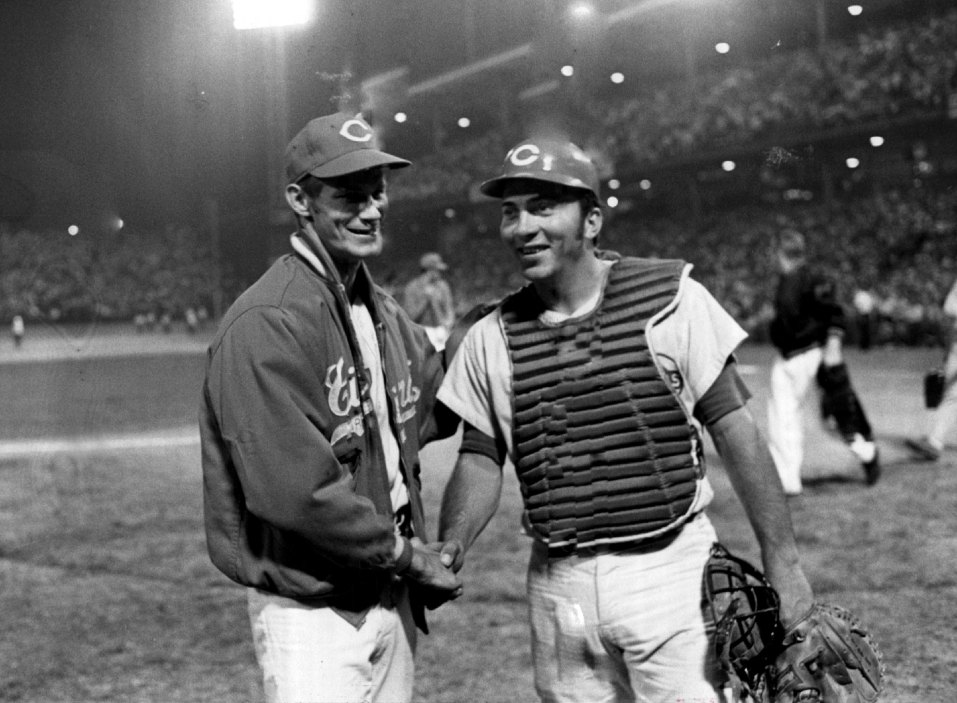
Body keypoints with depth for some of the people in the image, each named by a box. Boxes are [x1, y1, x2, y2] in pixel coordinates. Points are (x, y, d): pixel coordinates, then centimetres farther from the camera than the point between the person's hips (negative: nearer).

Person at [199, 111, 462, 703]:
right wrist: (402, 553, -14)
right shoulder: (267, 323, -19)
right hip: (312, 606, -8)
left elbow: (435, 408, 22)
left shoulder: (384, 311, 11)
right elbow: (292, 488, -24)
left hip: (393, 598, 8)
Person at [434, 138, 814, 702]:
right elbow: (481, 460, 9)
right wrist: (451, 548, -10)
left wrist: (784, 564, -8)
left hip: (667, 569, -3)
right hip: (558, 586, 3)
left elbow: (736, 430, -5)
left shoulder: (673, 299, -5)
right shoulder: (490, 338, 5)